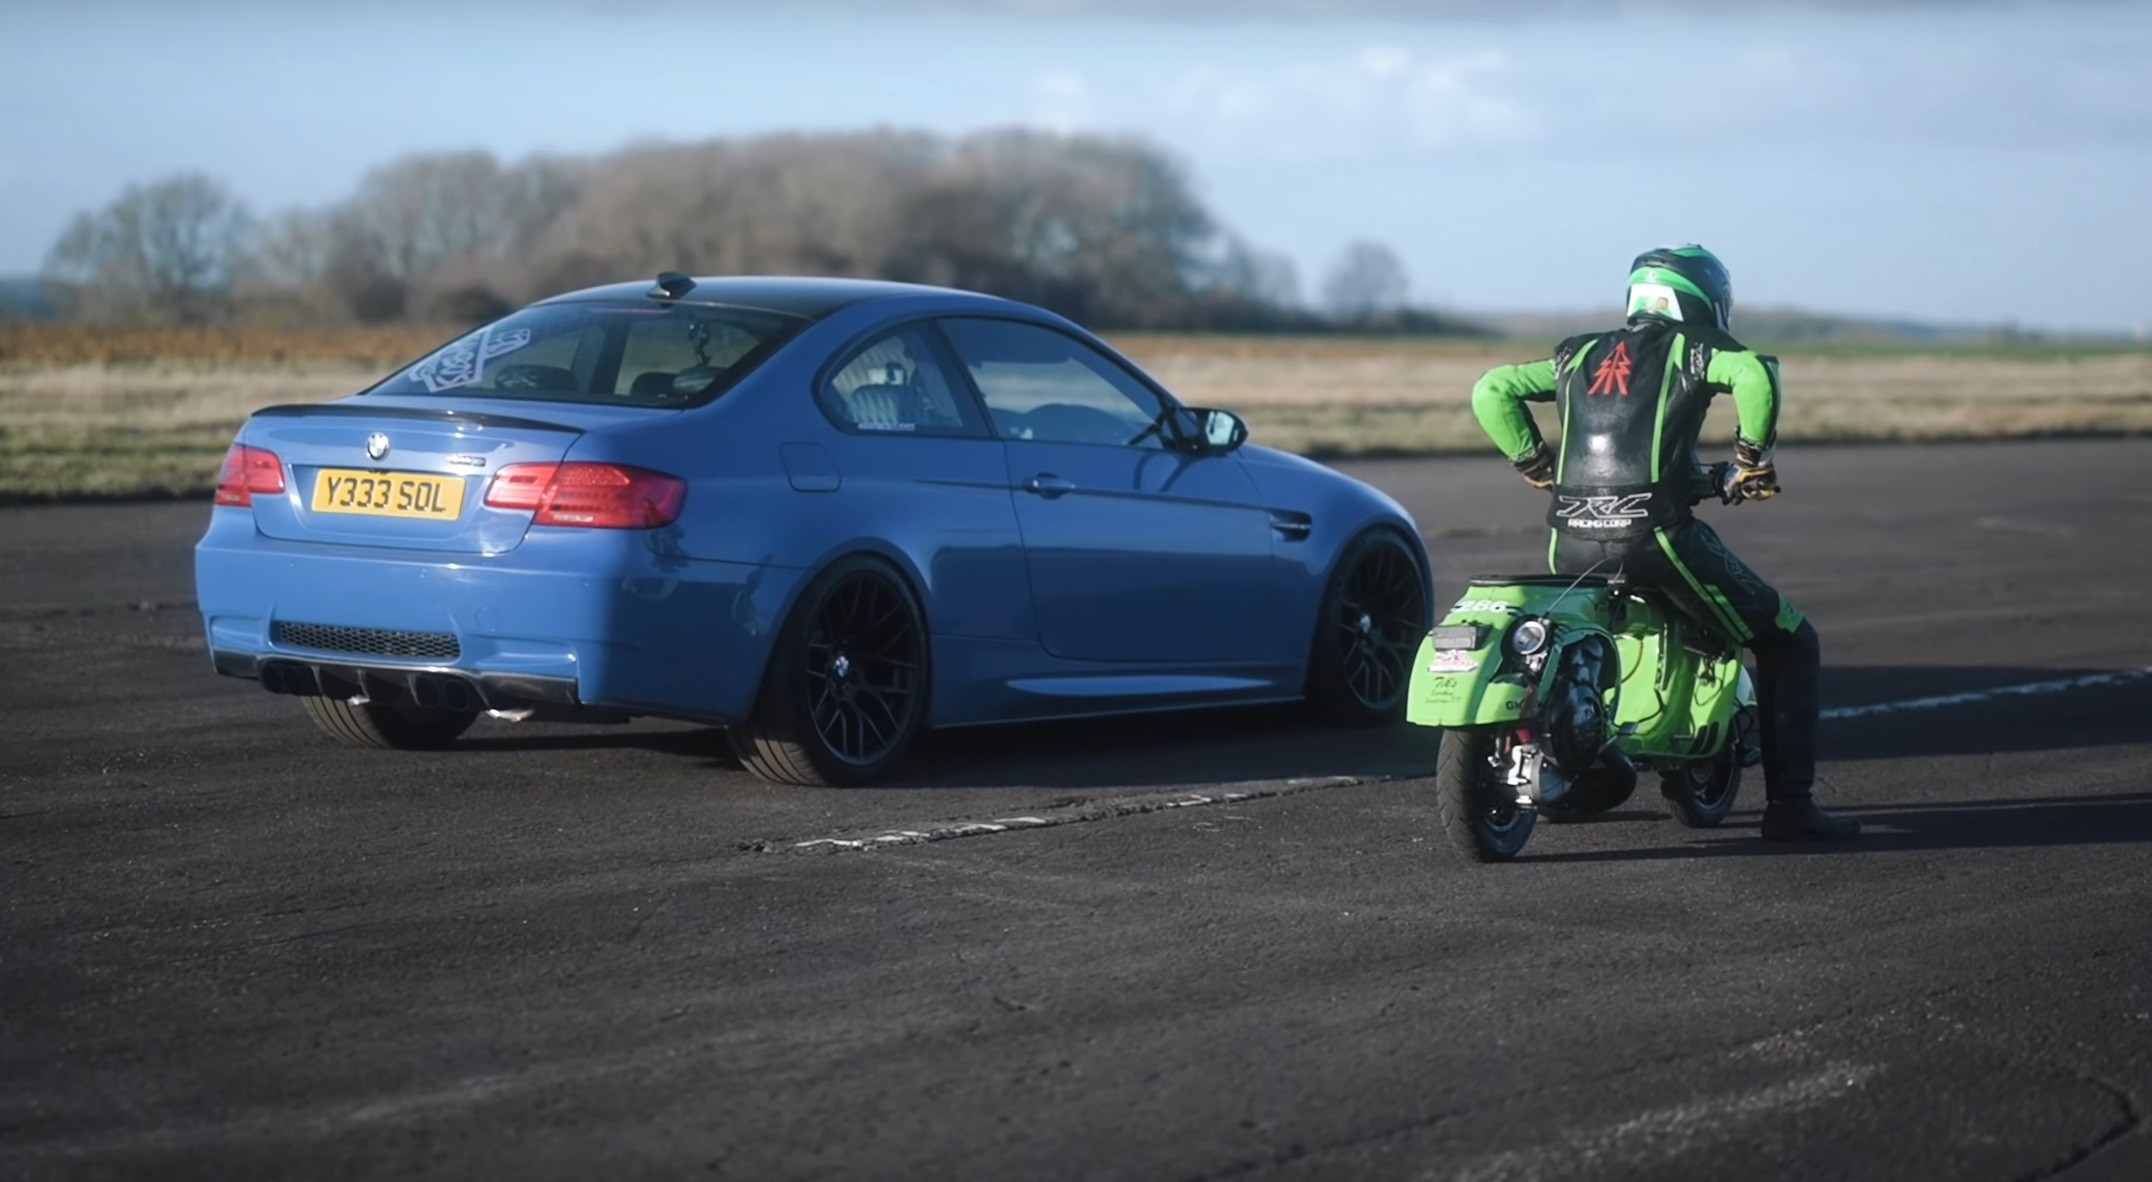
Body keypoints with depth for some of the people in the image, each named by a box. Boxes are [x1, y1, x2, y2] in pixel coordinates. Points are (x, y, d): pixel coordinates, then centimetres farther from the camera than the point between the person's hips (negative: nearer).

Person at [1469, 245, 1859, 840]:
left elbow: (1490, 391, 21)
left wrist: (1534, 461, 22)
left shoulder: (1580, 354, 22)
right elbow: (1755, 374, -13)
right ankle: (1789, 804, 3)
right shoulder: (1693, 345, 8)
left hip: (1572, 541, 5)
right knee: (1789, 644, 9)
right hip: (1656, 531, -5)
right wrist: (1752, 456, -2)